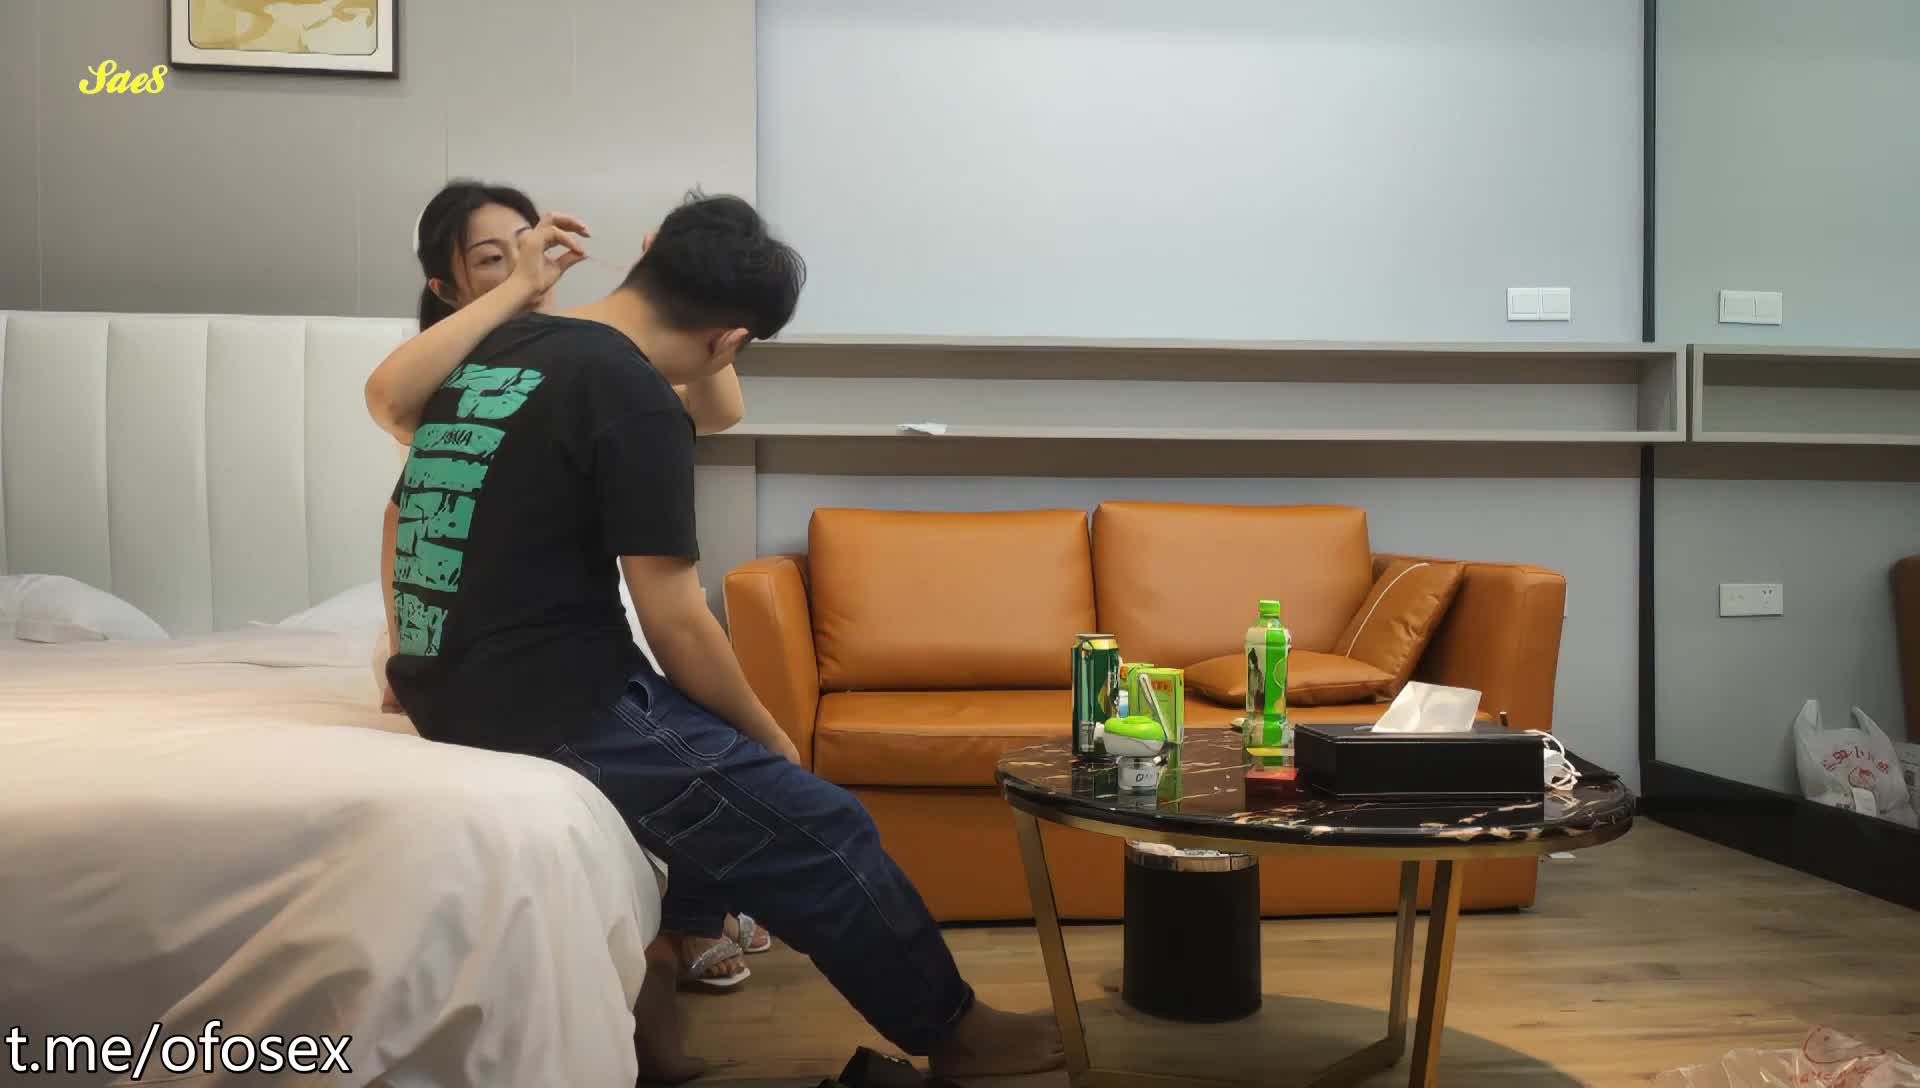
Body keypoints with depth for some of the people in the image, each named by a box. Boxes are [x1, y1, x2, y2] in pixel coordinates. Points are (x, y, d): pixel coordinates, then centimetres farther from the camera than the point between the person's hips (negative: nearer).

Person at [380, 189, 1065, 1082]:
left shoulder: (492, 348, 9)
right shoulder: (636, 399, -17)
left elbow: (406, 515, 19)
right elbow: (675, 625, -16)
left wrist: (426, 667, 32)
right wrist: (771, 736, 0)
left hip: (452, 695, 9)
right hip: (560, 709, -9)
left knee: (724, 771, 25)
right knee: (826, 833, 1)